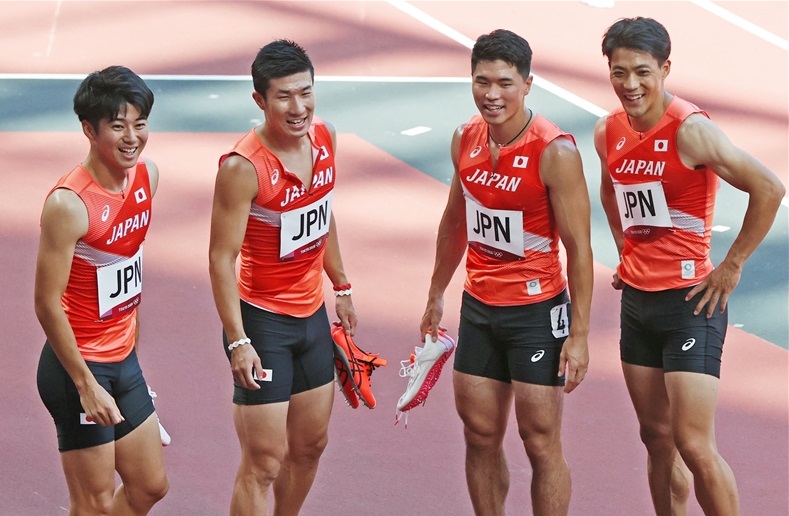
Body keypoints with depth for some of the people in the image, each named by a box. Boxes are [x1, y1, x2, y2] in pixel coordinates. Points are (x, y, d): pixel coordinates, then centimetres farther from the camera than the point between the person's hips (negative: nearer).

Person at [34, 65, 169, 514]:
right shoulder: (69, 204, -25)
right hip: (77, 364, -8)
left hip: (123, 359, 8)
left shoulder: (147, 176, -1)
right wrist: (86, 385, -19)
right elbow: (47, 304, -21)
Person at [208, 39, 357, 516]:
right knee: (264, 463, -6)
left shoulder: (324, 139, -2)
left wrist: (341, 287, 21)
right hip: (263, 320, -8)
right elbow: (222, 258, -21)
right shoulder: (243, 167, -24)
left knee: (310, 446, 19)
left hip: (312, 314, 8)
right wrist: (237, 341, -23)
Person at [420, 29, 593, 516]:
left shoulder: (556, 152, -18)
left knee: (541, 442, -1)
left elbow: (579, 247, -15)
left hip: (537, 311, -6)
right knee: (481, 435, 11)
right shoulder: (466, 140, 1)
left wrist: (579, 335, -17)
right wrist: (436, 295, 23)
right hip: (479, 306, 6)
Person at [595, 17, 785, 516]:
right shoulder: (609, 132, 5)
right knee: (657, 437, 13)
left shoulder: (690, 130, -17)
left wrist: (732, 267, -15)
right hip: (637, 300, 7)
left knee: (694, 445, -9)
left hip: (690, 301, -7)